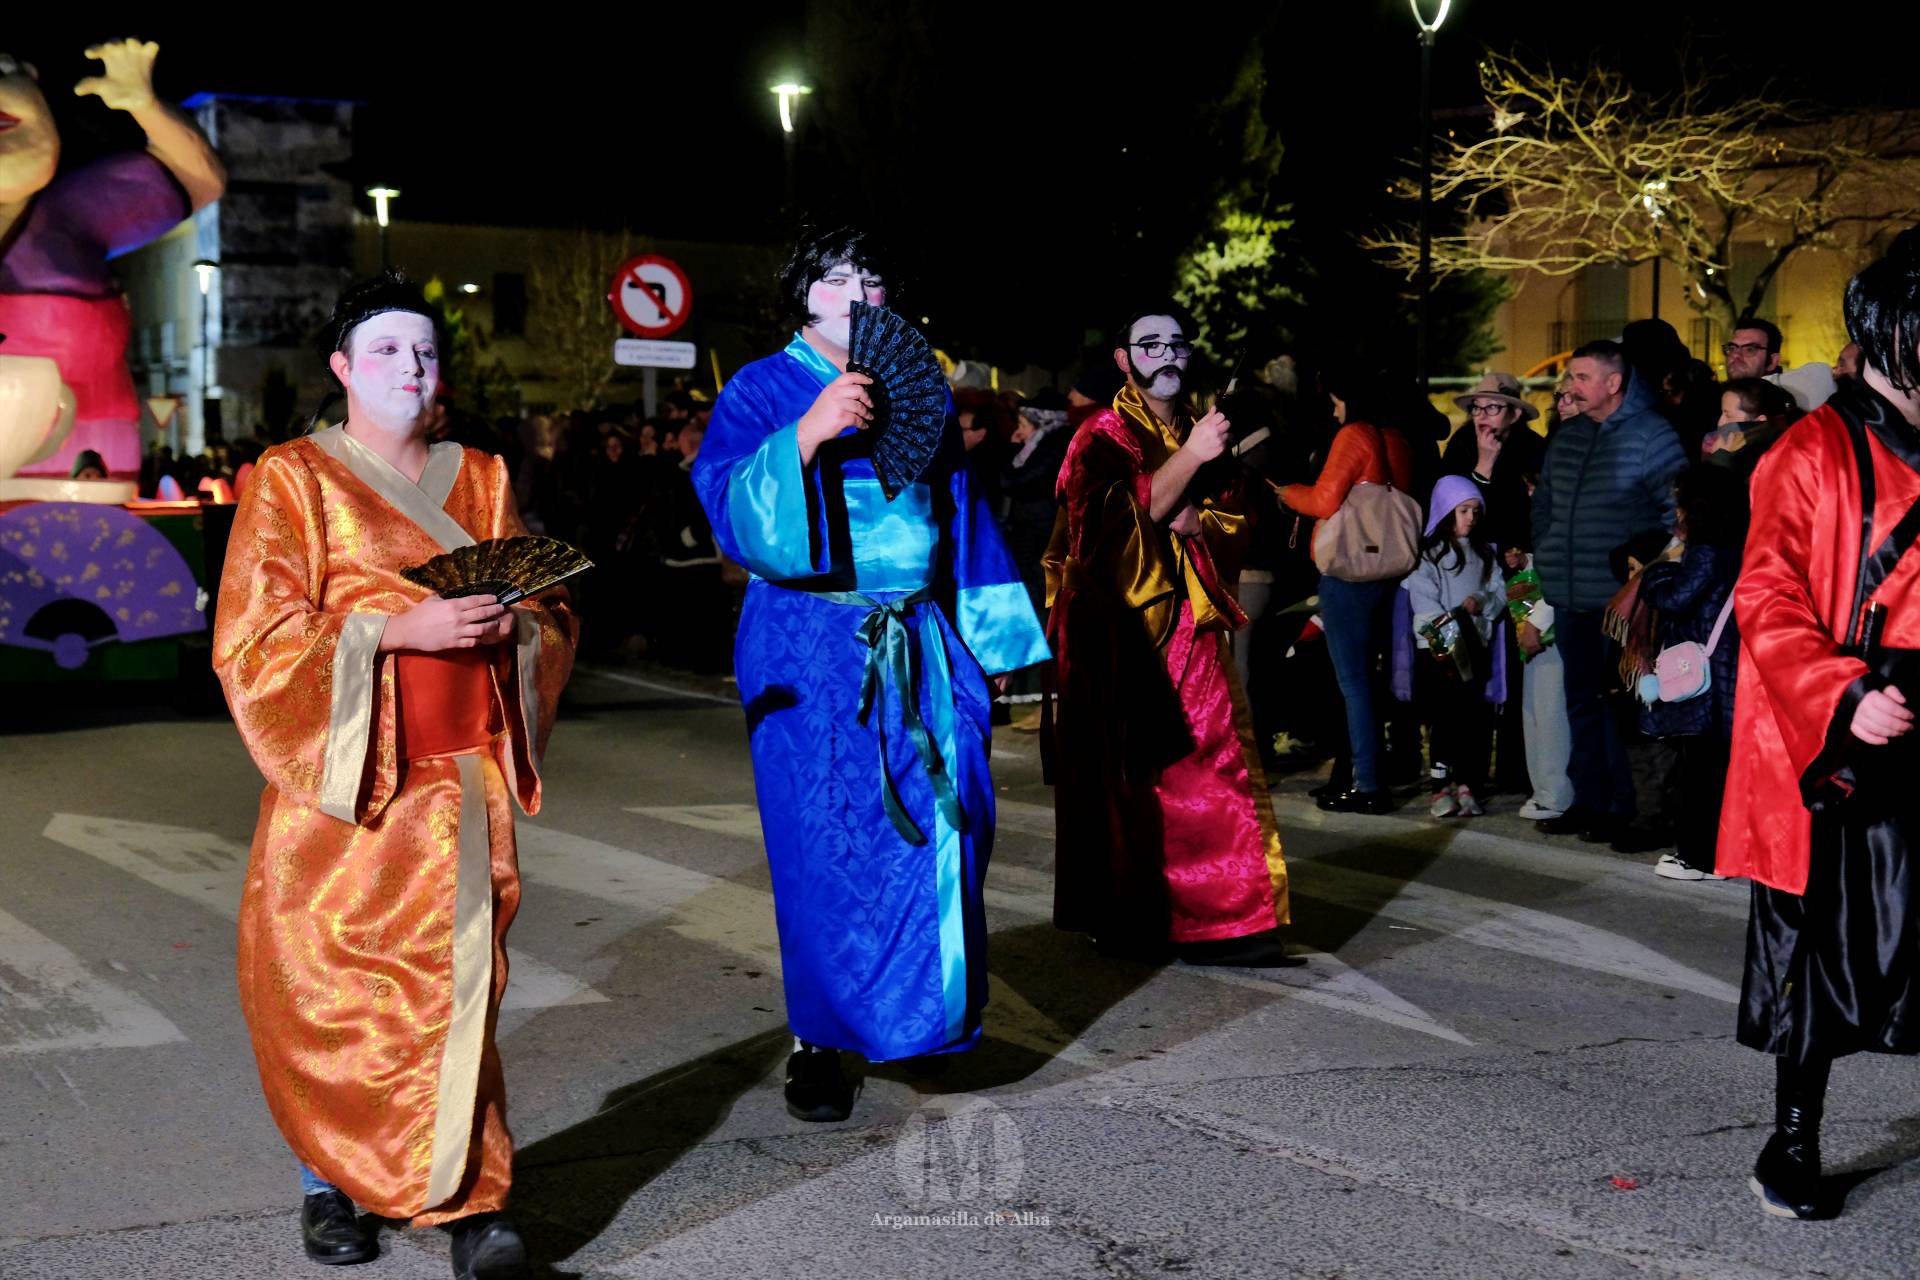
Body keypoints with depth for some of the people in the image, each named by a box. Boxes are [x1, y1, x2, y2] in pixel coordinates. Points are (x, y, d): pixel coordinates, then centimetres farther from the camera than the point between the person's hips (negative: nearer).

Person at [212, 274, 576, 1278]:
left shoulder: (479, 479, 15)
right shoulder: (291, 479, 1)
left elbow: (549, 615, 17)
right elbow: (253, 640, -8)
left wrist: (512, 622, -7)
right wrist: (398, 629, -19)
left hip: (462, 778, 2)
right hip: (343, 779, -2)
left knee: (456, 979, -7)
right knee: (325, 989, 1)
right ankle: (328, 1179, 20)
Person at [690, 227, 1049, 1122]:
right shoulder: (761, 393, 2)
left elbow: (960, 515, 19)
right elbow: (732, 507, -14)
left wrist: (990, 633, 15)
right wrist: (809, 433, -28)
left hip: (921, 646, 4)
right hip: (810, 652, -4)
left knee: (944, 824, -4)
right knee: (826, 841, -5)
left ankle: (933, 1011, 14)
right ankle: (817, 1042, 7)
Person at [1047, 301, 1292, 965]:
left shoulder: (1198, 431, 17)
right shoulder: (1104, 436, 0)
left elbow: (1233, 523, 11)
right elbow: (1124, 515, -16)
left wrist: (1190, 522, -9)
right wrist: (1190, 457, -22)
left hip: (1190, 625, 5)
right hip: (1122, 629, -5)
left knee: (1209, 766, -2)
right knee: (1129, 772, -4)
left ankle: (1218, 918, 0)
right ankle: (1128, 923, 4)